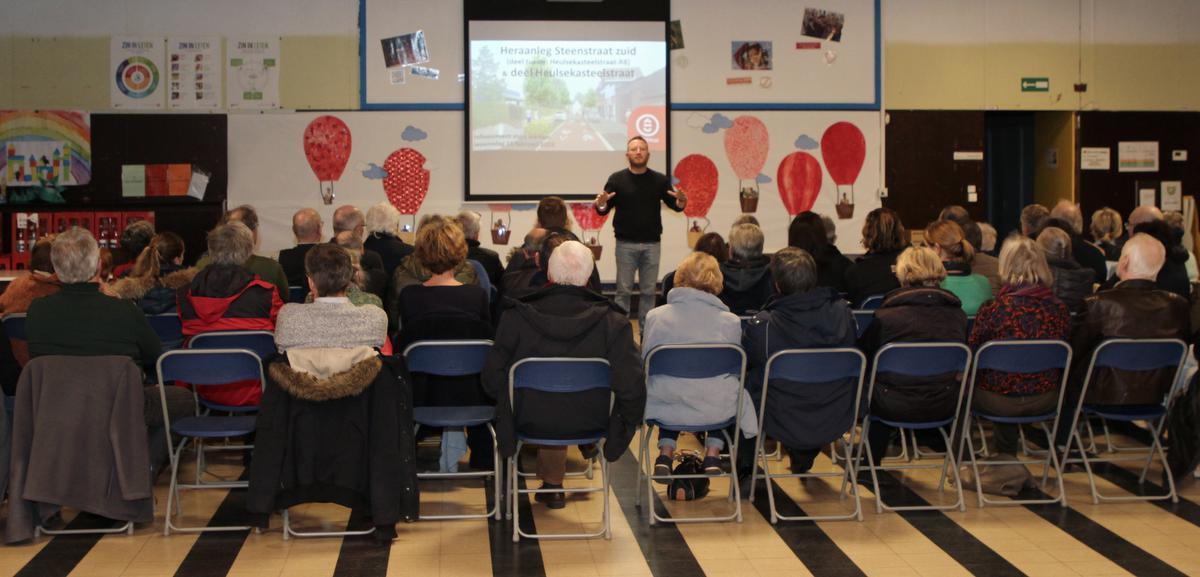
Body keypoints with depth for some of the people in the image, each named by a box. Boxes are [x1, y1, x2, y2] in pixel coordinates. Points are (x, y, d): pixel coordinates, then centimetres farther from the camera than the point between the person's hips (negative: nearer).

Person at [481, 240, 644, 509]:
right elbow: (631, 388, -19)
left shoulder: (516, 318, -17)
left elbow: (492, 378, -9)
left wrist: (513, 403, 13)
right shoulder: (614, 322, -19)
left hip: (532, 421, 1)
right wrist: (631, 421, 3)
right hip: (591, 423, 0)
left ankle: (553, 485, 51)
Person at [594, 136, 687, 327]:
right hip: (626, 244, -2)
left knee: (648, 291, 7)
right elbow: (604, 210, 0)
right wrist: (601, 204, -23)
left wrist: (681, 201, -19)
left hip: (652, 244, 2)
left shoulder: (660, 180, 4)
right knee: (623, 290, 2)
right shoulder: (617, 179, 0)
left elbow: (674, 205, 4)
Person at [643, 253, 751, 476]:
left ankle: (666, 452, 26)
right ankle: (713, 452, 29)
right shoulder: (730, 321, -8)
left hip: (665, 408, 1)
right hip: (716, 411, -1)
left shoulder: (655, 316, -6)